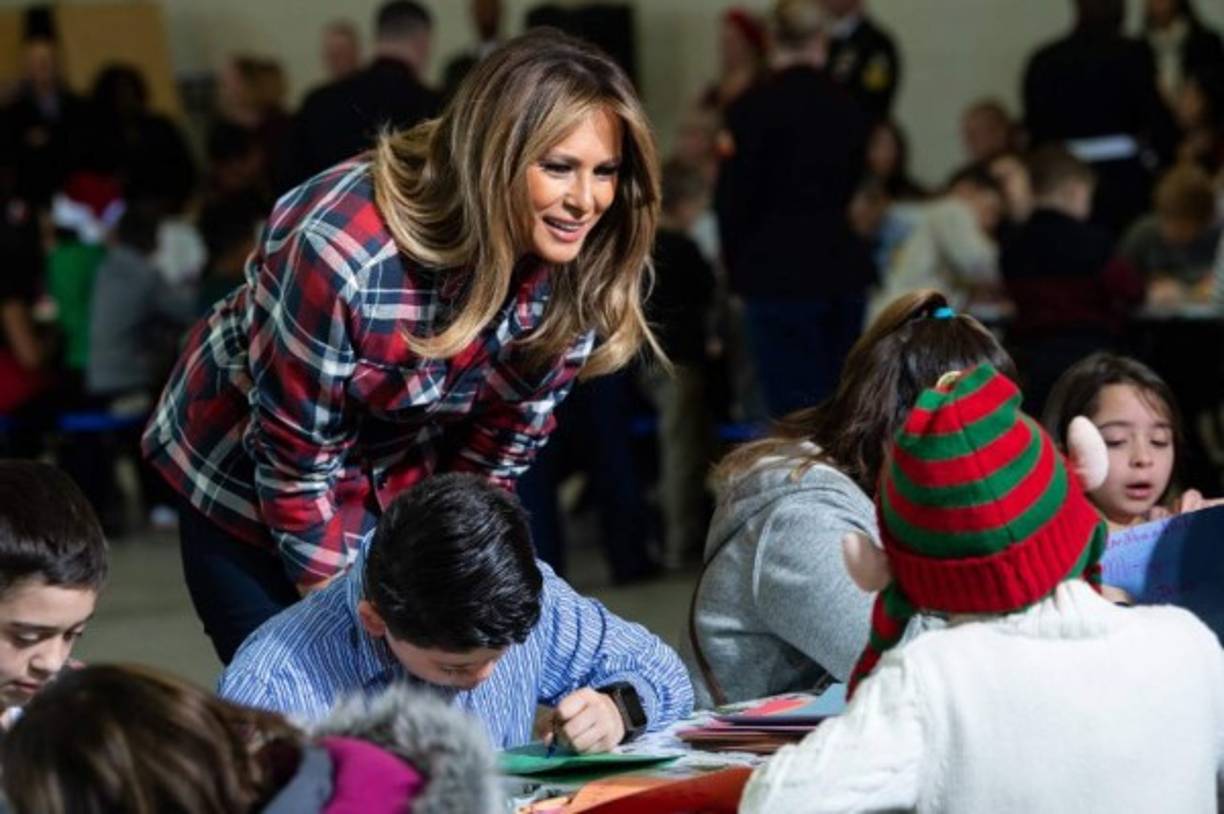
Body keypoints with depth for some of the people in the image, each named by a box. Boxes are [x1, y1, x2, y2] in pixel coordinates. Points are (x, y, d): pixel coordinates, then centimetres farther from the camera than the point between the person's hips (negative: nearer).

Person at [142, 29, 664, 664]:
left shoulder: (573, 274, -18)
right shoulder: (345, 250, -35)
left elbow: (497, 456, -6)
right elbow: (293, 458, -24)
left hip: (406, 495, 5)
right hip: (248, 486, -4)